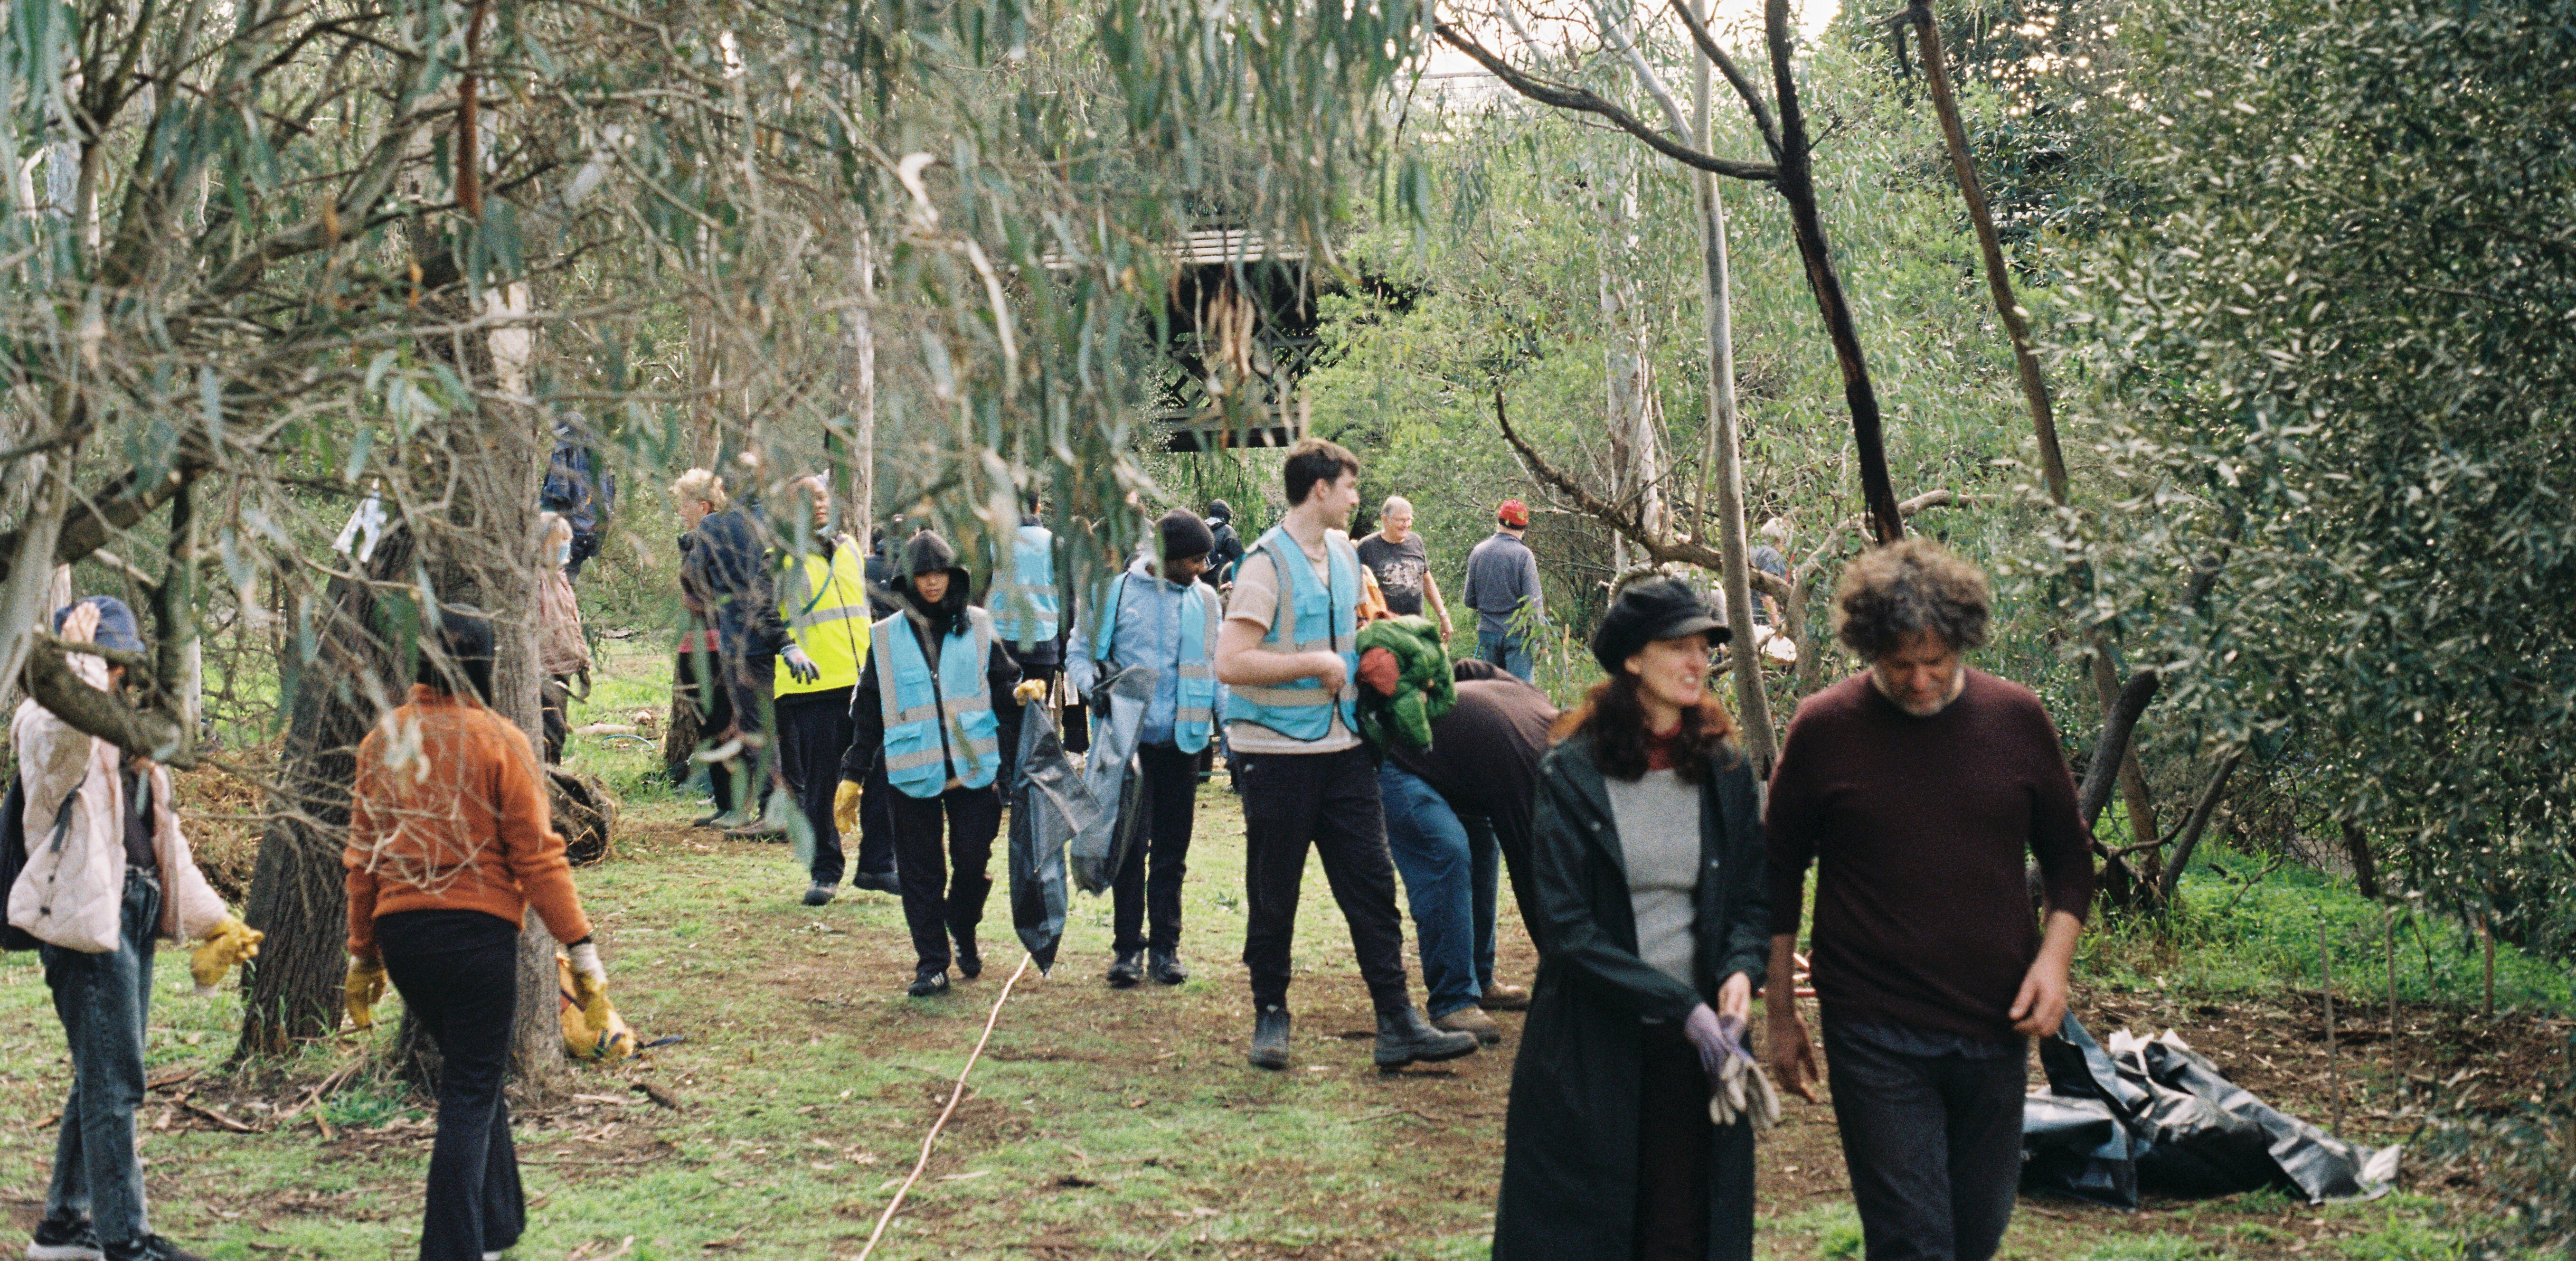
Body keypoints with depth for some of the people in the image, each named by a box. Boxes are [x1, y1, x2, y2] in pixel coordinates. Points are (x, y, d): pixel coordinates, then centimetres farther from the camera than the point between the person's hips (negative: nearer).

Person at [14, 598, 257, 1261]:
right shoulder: (43, 717, -4)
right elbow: (66, 743, -33)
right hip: (83, 914, -9)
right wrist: (78, 659, -29)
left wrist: (212, 919, 22)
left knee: (103, 1076, 14)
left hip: (131, 914, 9)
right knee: (112, 1080, -9)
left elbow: (164, 838, 26)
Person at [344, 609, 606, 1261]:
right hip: (478, 932, -5)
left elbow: (362, 856, 10)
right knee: (471, 1093, 1)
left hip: (400, 933, 5)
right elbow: (537, 855, -10)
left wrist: (364, 955, 18)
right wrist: (580, 944, -6)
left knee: (473, 1077, 22)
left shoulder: (383, 740, 6)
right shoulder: (498, 742, -8)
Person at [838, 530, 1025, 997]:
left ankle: (964, 935, 27)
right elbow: (867, 713, 10)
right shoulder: (886, 638, 6)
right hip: (912, 772, 0)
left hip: (974, 767, 0)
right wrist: (853, 775, 7)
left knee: (974, 862, 0)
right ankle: (932, 963, 10)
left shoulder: (979, 628, 6)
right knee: (921, 872, 2)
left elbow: (1006, 689, 12)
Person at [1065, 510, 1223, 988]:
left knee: (1172, 850, 8)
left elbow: (1218, 667, 17)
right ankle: (1127, 947, 6)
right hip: (1128, 738, -3)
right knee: (1130, 845, -3)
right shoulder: (1113, 591, -1)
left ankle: (1165, 947, 16)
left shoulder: (1205, 600, 8)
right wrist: (1096, 686, -16)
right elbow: (1079, 656, 3)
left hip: (1182, 740, 3)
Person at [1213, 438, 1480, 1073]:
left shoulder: (1344, 554, 12)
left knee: (1372, 887, 3)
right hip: (1281, 752, -7)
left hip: (1344, 750, 7)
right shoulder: (1267, 563, -13)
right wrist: (1314, 663, -18)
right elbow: (1231, 664, -21)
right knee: (1273, 896, 5)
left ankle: (1398, 1024, 4)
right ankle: (1270, 1017, 19)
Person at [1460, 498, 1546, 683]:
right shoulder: (1523, 554, -10)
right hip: (1516, 633, -4)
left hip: (1487, 632, 4)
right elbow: (1533, 601, -12)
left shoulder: (1478, 552, 3)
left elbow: (1469, 601, 8)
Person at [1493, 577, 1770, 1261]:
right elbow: (1567, 928, -11)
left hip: (1697, 1049, 3)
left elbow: (1753, 899, 11)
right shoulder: (1572, 775, -7)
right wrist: (1679, 1005, -18)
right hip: (1591, 1051, -3)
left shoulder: (1727, 770, 5)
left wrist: (1742, 969, -11)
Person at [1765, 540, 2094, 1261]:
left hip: (1995, 1027, 3)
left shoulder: (2016, 719, 1)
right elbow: (1780, 875, 4)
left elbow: (2067, 857, 12)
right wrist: (1780, 1015, 5)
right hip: (1876, 1036, -3)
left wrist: (2055, 955, -5)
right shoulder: (1825, 729, -5)